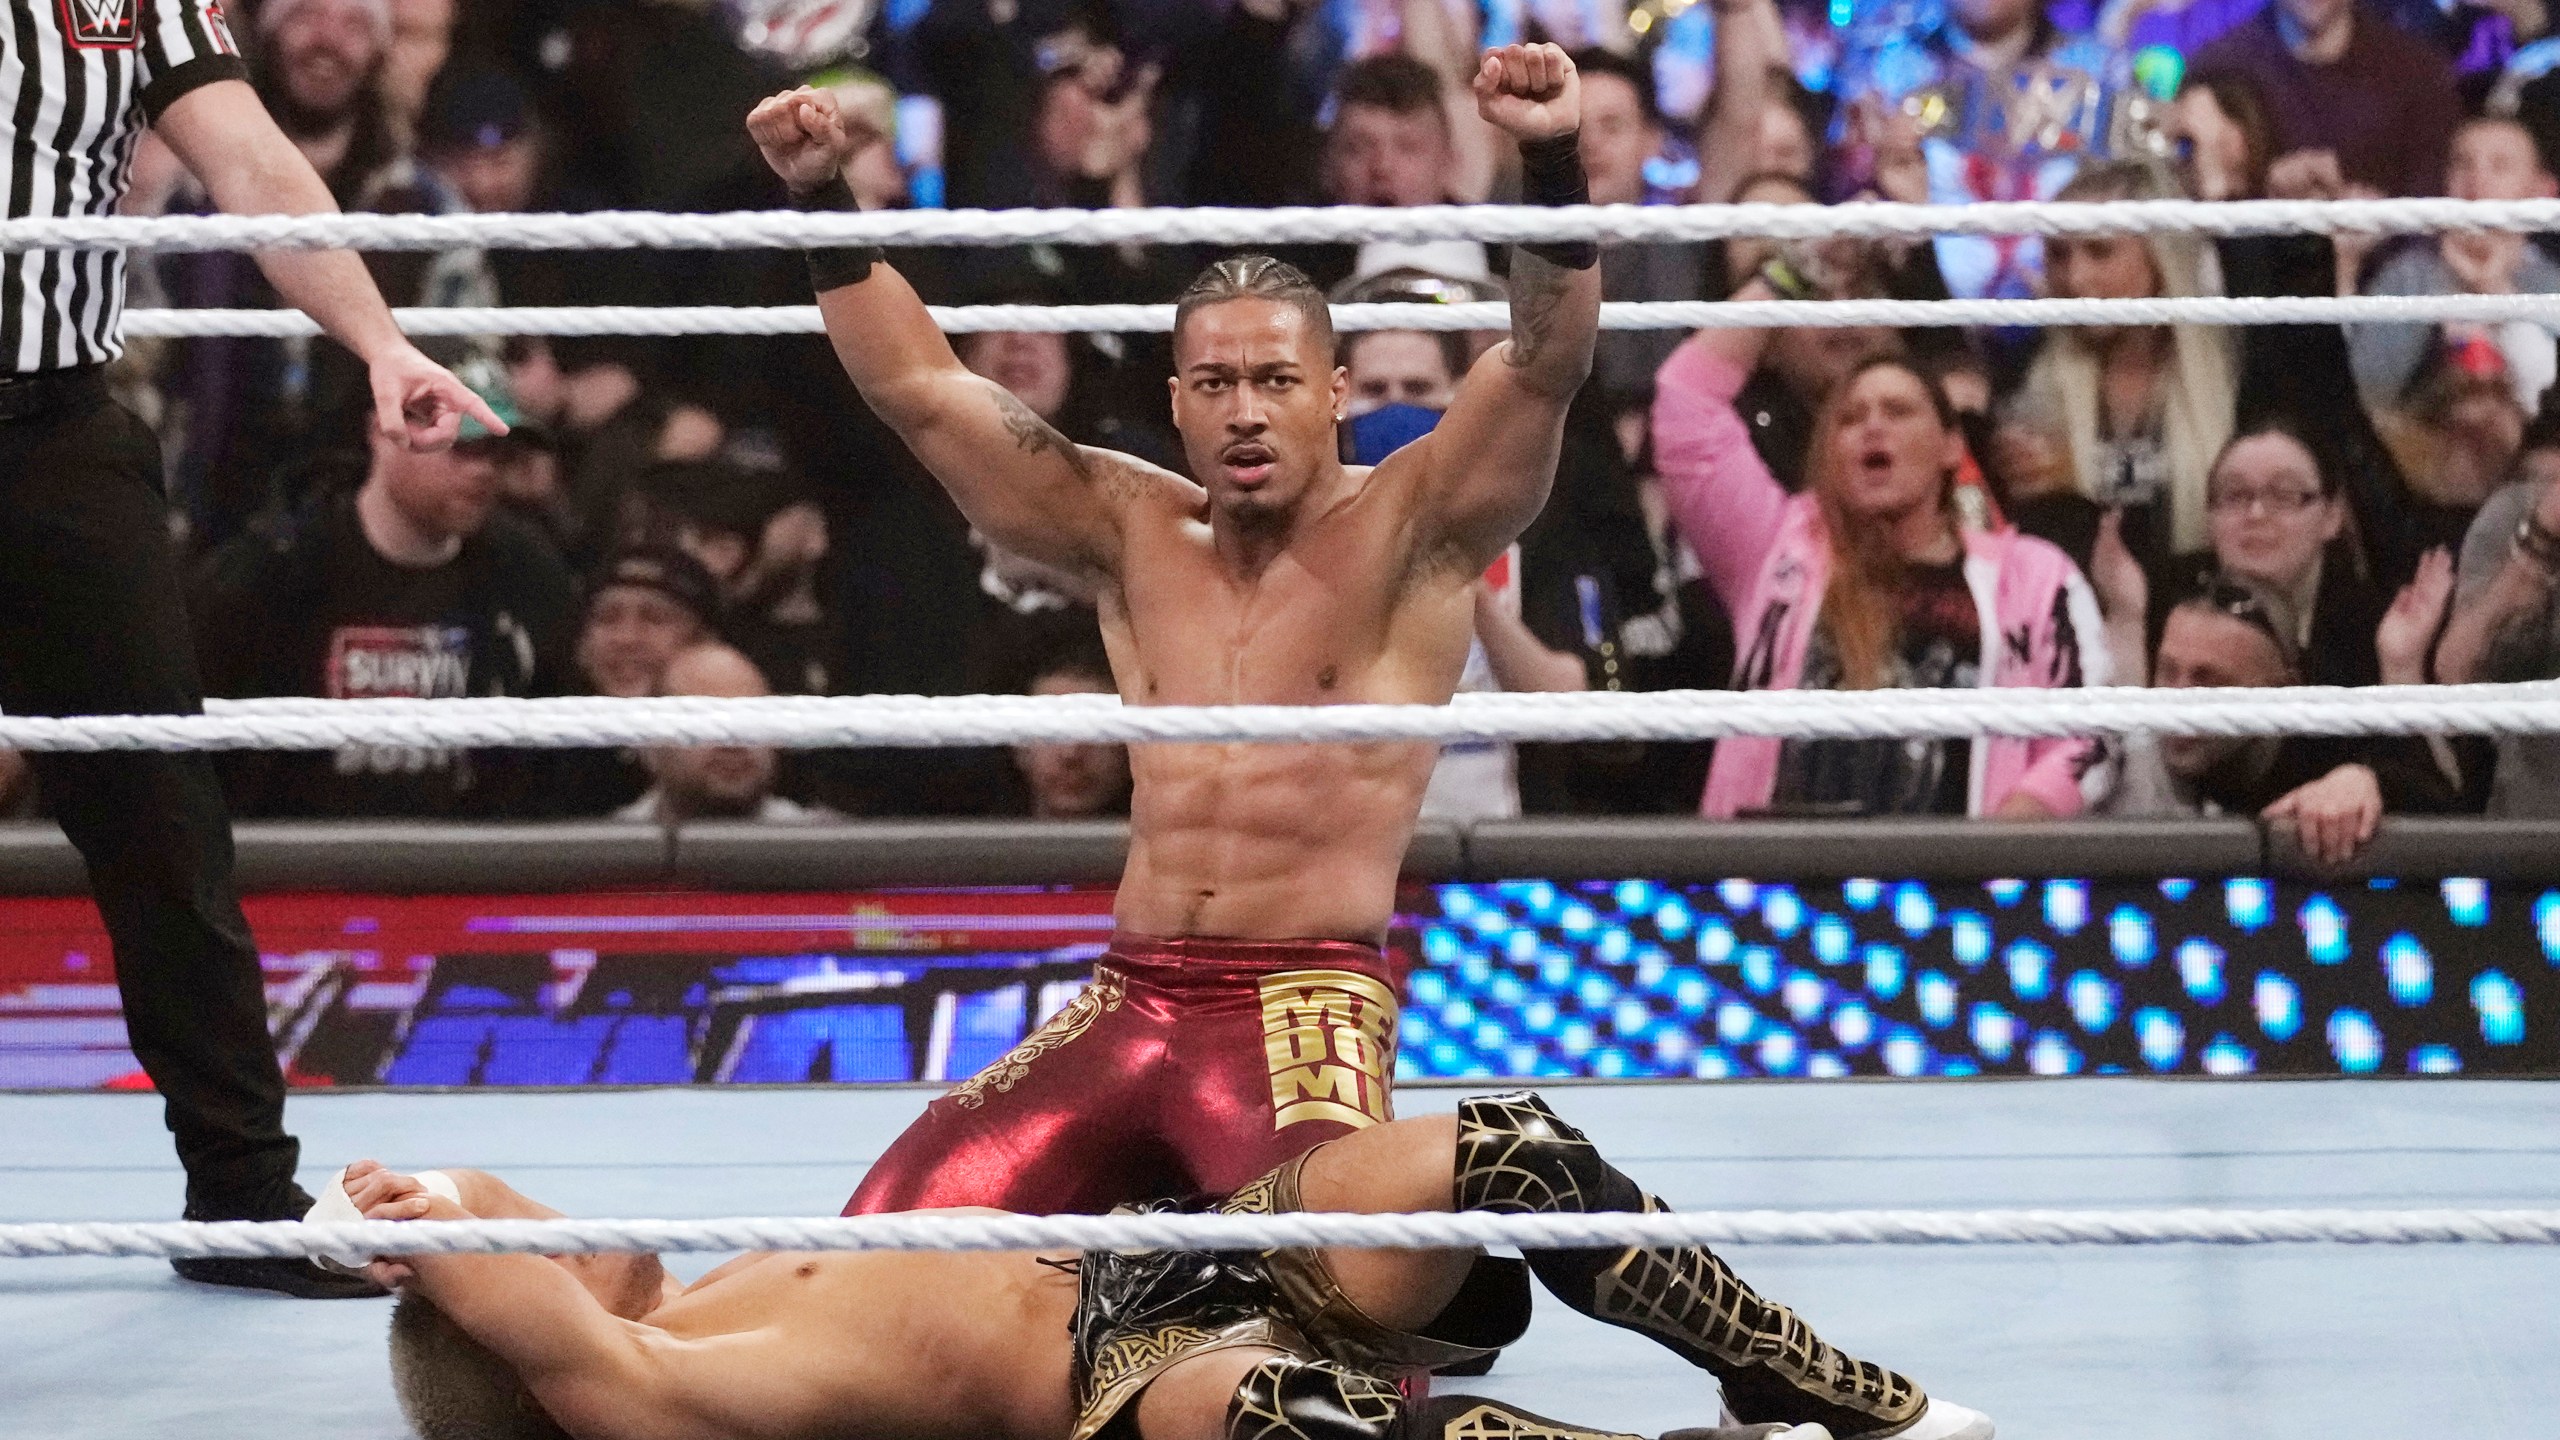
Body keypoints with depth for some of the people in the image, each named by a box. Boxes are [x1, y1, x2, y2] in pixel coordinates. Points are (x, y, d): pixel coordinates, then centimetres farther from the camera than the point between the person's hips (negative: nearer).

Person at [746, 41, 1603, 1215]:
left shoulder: (1408, 528, 1)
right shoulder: (1136, 534, 15)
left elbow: (1544, 367, -13)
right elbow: (922, 391, 15)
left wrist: (1552, 164, -28)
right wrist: (821, 200, 7)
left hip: (1308, 1005, -5)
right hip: (1128, 1001, 6)